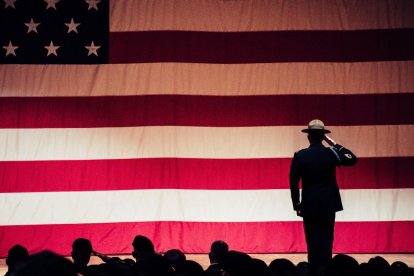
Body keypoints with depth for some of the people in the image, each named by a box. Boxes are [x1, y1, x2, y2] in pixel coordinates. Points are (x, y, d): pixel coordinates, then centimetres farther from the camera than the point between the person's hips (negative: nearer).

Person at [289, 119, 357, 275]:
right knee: (326, 238, 6)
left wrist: (296, 204, 2)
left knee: (312, 239, 4)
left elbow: (293, 182, -7)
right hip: (329, 203, 1)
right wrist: (335, 144, 8)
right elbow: (352, 159, 10)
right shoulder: (331, 153, -6)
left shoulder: (299, 156, -7)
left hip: (309, 204, 0)